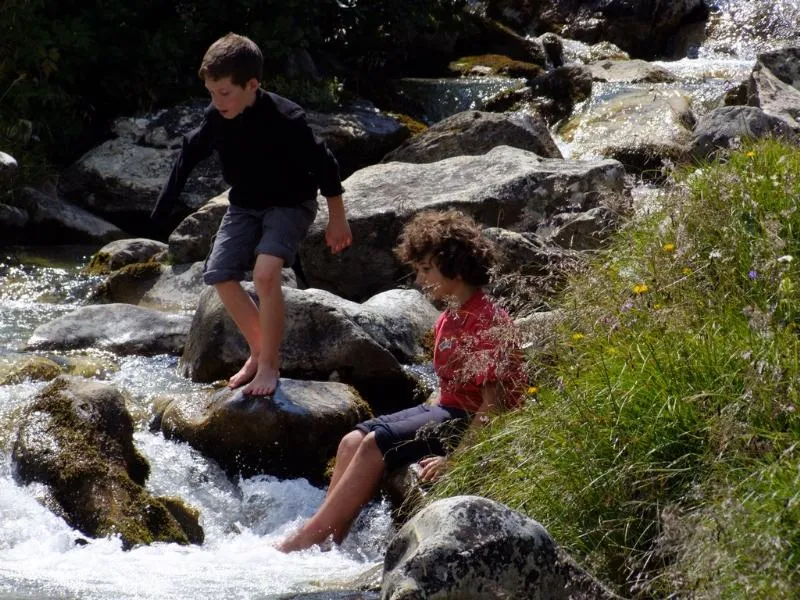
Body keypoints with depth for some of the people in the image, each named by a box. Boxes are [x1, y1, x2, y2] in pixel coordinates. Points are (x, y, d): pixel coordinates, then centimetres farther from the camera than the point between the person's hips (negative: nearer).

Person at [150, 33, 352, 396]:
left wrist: (337, 221, -8)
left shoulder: (286, 120, -28)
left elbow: (324, 165, -17)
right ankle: (258, 350, 16)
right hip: (244, 205, 6)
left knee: (265, 272, -27)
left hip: (290, 204, -6)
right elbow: (190, 155, 6)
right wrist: (161, 213, 12)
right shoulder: (215, 118, -12)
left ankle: (270, 364, -11)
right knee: (220, 276, -4)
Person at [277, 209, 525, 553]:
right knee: (353, 441, -8)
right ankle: (324, 542, -17)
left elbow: (494, 403, -21)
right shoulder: (448, 320, 14)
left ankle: (308, 541, -20)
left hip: (470, 423, -10)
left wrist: (455, 457, -26)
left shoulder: (489, 323, -16)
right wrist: (422, 420, 8)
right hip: (445, 411, 10)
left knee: (377, 444, -22)